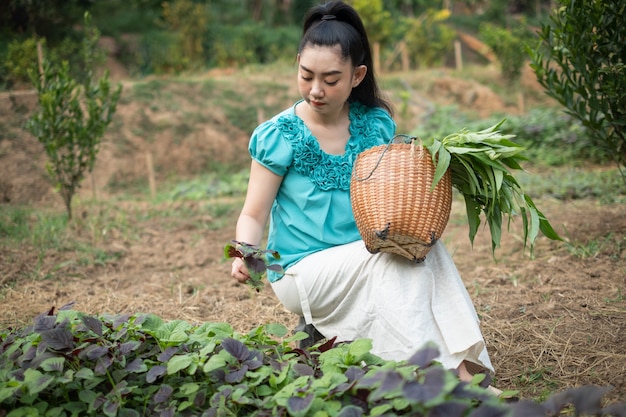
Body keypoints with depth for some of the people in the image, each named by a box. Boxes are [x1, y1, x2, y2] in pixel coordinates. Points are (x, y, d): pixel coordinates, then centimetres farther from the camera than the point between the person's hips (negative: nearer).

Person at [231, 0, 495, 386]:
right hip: (303, 269, -4)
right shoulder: (279, 136, -8)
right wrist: (244, 255, -26)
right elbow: (254, 215, -5)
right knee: (391, 259, -29)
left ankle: (462, 366, -31)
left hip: (368, 261, 4)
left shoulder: (377, 124, 3)